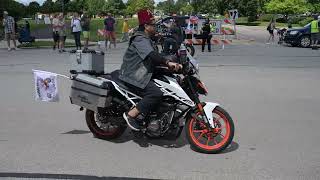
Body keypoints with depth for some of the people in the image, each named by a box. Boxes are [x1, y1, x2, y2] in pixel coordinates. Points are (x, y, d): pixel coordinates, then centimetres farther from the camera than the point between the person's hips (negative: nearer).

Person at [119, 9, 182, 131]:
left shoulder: (147, 40, 21)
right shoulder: (141, 39, -13)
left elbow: (155, 60, 17)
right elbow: (151, 55, -31)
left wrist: (171, 65, 4)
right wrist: (168, 63, -38)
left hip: (141, 74, 11)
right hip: (133, 77, -11)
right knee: (156, 93, -27)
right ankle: (131, 114, -18)